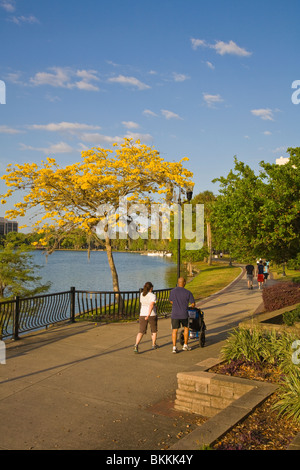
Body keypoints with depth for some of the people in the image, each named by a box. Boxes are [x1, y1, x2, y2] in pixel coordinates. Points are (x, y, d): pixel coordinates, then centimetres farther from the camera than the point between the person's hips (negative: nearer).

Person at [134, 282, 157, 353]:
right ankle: (154, 345, 30)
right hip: (152, 315, -3)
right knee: (154, 330, 20)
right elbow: (151, 305, -25)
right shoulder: (153, 296, -11)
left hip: (142, 315, 3)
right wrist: (148, 315, -31)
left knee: (141, 332, 2)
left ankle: (136, 345, -19)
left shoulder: (141, 294, 6)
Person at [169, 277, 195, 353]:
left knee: (174, 330, 8)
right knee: (186, 328, 21)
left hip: (174, 314, 1)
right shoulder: (188, 292, -7)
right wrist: (192, 307, 24)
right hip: (184, 314, 0)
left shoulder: (172, 291, -3)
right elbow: (193, 304, -1)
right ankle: (185, 346, 25)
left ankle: (174, 347, 3)